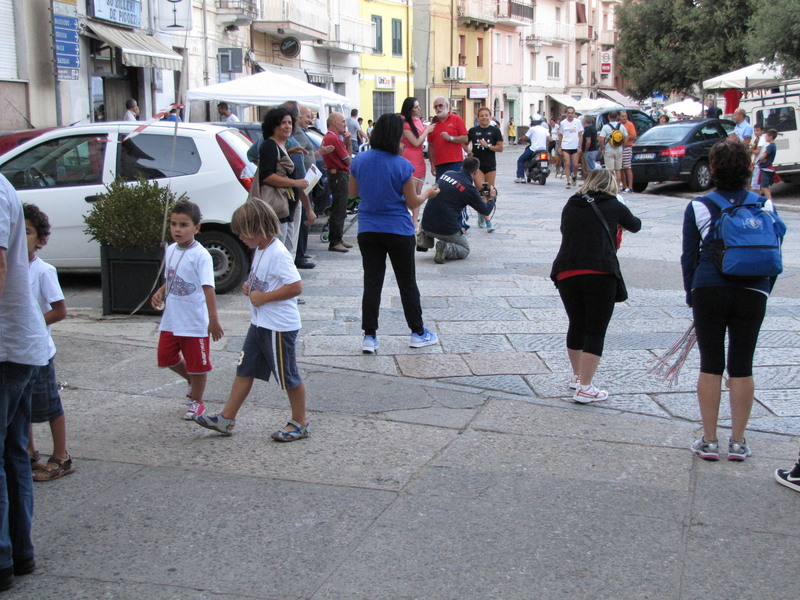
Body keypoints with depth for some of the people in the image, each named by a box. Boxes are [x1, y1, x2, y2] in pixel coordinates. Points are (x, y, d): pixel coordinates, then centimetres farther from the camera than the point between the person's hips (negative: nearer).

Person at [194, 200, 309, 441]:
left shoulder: (278, 254, -21)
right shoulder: (260, 250, 8)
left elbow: (296, 287, -27)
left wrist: (263, 297, -22)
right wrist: (249, 286, 4)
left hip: (280, 327, -10)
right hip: (259, 323, 10)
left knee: (288, 376, 4)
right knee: (244, 369, 14)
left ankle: (300, 424, 19)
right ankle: (226, 419, 22)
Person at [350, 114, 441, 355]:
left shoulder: (359, 161, -5)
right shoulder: (402, 166, -15)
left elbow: (353, 192, 8)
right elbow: (412, 202, -6)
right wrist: (428, 193, 12)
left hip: (368, 231, 3)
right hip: (399, 231, -3)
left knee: (372, 283, 8)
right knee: (407, 283, 10)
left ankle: (369, 336, 6)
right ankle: (418, 333, 21)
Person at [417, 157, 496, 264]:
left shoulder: (447, 174, 7)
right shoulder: (469, 188, -10)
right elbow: (486, 211, 0)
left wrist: (479, 199, 30)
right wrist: (492, 197, 21)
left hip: (426, 224, 6)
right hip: (446, 229, -6)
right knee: (465, 251, 19)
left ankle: (427, 238, 14)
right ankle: (446, 248, -13)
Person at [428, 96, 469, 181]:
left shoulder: (457, 119, 3)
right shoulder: (433, 124, 12)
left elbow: (465, 139, -1)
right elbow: (431, 146, 12)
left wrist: (450, 138, -14)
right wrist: (432, 164, 7)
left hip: (454, 162, -3)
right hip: (439, 164, 3)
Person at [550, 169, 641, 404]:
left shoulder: (570, 206, 16)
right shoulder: (612, 205, 7)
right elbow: (635, 226, 22)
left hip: (566, 273, 4)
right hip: (600, 274, -4)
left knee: (576, 326, 20)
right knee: (596, 331, 1)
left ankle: (577, 376, 36)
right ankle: (585, 388, -2)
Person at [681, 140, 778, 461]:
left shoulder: (698, 207, -1)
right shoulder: (765, 205, 3)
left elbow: (689, 258, 2)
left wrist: (692, 298, 11)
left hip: (708, 291, -1)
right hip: (753, 294, 1)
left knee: (711, 366, 8)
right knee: (742, 367, 9)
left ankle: (709, 441, 12)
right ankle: (738, 442, 15)